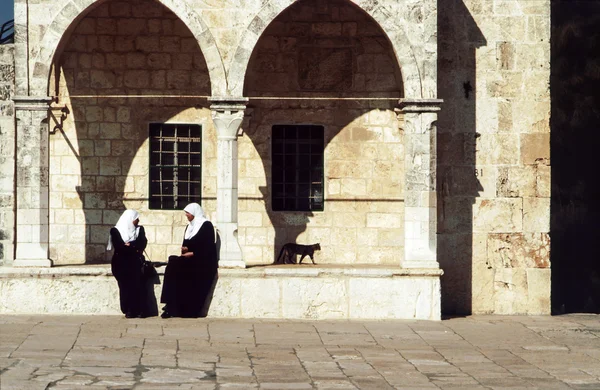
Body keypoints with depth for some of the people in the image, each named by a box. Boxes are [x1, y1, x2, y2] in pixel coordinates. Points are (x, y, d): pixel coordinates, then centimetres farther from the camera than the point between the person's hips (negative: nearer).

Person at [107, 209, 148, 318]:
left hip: (135, 262, 2)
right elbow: (118, 246, -10)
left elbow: (143, 243, -2)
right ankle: (128, 310, -8)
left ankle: (139, 310, -10)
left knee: (138, 284, -10)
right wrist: (134, 248, -9)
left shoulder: (139, 229, 11)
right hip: (121, 263, -2)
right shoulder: (115, 230, 1)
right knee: (125, 285, -10)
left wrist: (129, 245, -13)